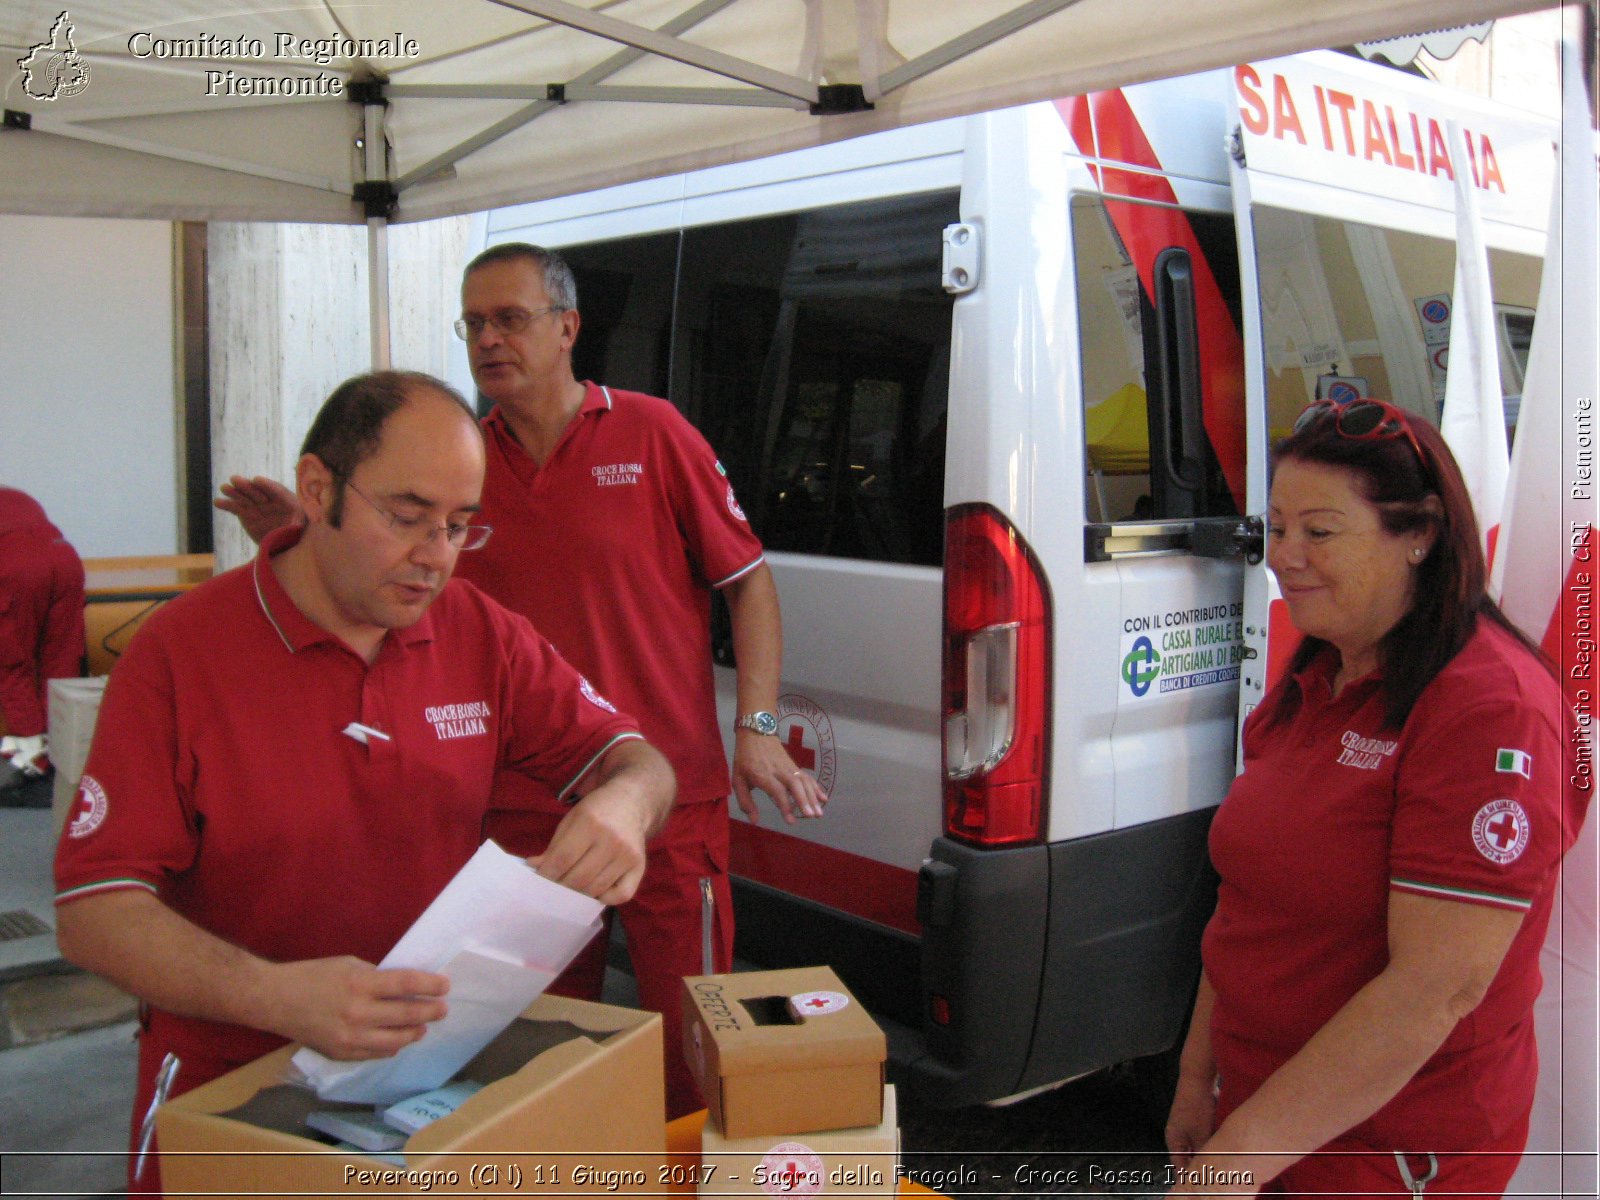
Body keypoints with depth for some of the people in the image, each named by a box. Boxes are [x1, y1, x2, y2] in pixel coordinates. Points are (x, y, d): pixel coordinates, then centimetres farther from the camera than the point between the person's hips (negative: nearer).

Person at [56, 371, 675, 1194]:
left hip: (441, 1071, 3)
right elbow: (92, 911, -12)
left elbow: (638, 763, 6)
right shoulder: (179, 654, -8)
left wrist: (623, 803, -20)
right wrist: (276, 995, -29)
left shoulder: (483, 635, 3)